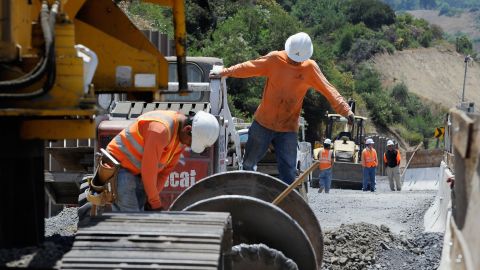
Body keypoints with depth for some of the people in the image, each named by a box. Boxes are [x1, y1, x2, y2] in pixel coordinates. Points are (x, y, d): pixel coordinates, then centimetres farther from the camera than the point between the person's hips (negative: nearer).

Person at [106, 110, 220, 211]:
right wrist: (155, 202, -15)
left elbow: (166, 169, 5)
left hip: (137, 173, 9)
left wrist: (151, 199, -4)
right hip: (120, 167, -9)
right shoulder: (161, 130, -30)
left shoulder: (182, 136, 0)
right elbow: (148, 169, -26)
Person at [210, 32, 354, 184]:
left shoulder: (310, 68, -5)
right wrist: (224, 73, -7)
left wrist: (345, 110, -18)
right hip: (263, 124, 1)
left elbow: (328, 90, -8)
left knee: (288, 173, -6)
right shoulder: (274, 59, -7)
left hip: (288, 129, -1)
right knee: (249, 163, 14)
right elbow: (249, 67, -3)